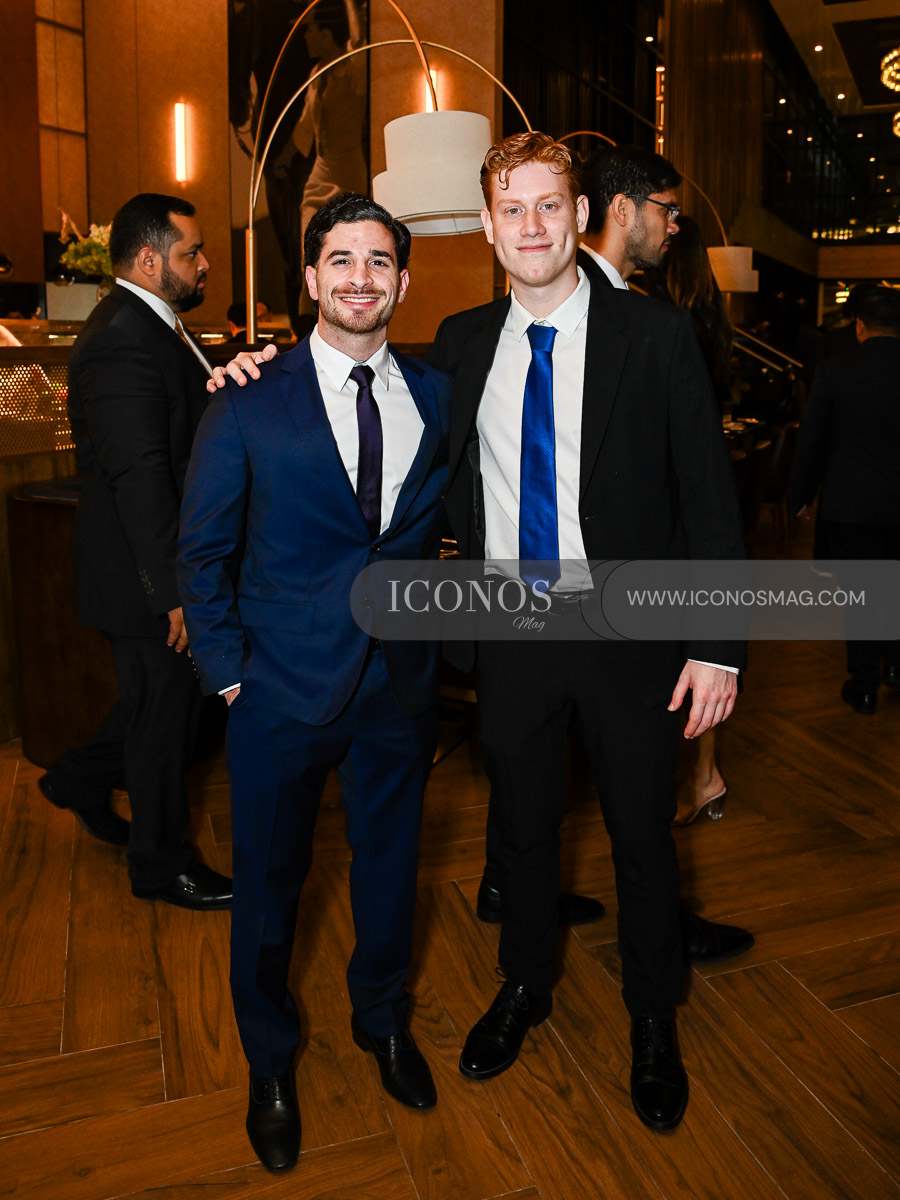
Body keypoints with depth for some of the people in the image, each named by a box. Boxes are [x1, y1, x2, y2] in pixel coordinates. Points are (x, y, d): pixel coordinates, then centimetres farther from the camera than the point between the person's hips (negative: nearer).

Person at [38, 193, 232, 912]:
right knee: (164, 714, 5)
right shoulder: (123, 342, -22)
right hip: (146, 578, -10)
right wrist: (176, 591, -28)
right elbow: (140, 479, -28)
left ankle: (81, 782, 44)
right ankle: (161, 863, 24)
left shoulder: (152, 326, 12)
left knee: (162, 699, 23)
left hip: (169, 562, 10)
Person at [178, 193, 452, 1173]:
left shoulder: (436, 395, 2)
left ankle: (383, 1019, 48)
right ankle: (270, 1063, 42)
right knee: (269, 879, 14)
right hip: (283, 687, -2)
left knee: (390, 862, 19)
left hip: (401, 683, 3)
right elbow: (202, 550, -3)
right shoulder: (249, 400, -7)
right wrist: (226, 669, -7)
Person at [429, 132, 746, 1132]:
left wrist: (720, 645, -11)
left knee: (641, 835, 12)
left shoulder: (656, 337, -6)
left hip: (628, 635, -2)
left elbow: (708, 497, -6)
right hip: (509, 633, 3)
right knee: (523, 823, 18)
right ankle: (525, 987, 44)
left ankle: (653, 1022, 38)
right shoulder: (461, 343, 4)